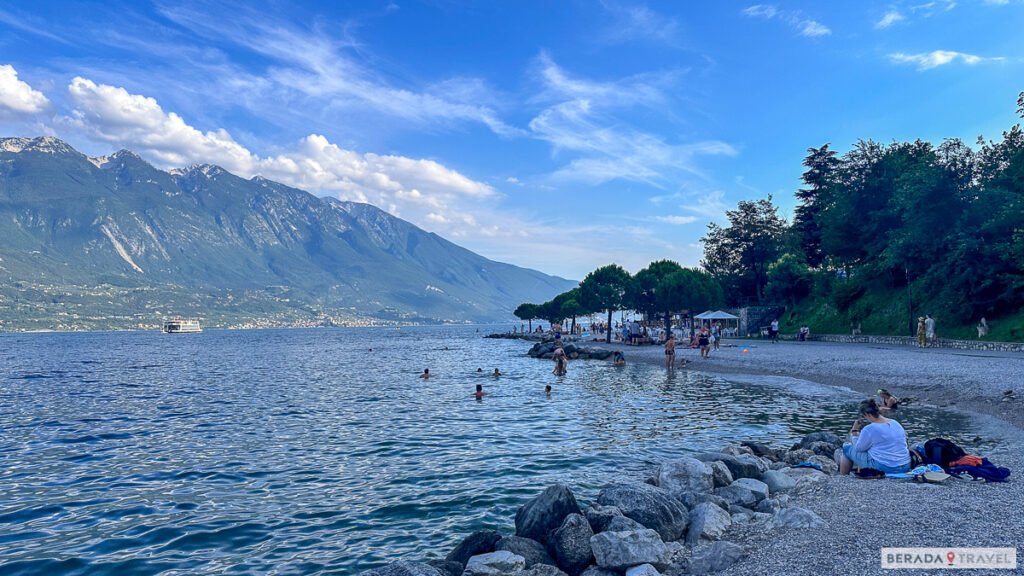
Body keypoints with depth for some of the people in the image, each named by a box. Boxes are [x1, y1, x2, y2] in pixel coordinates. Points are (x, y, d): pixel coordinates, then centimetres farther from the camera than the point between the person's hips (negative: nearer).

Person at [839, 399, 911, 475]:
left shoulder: (869, 429, -16)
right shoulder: (896, 423, 7)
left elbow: (858, 448, -4)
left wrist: (854, 431, 7)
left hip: (883, 468, -8)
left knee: (847, 448, 9)